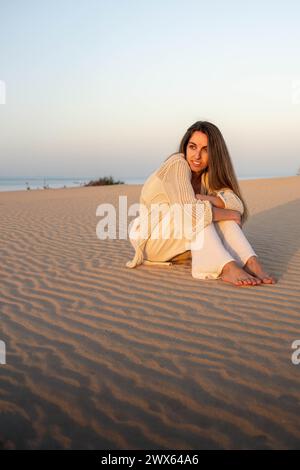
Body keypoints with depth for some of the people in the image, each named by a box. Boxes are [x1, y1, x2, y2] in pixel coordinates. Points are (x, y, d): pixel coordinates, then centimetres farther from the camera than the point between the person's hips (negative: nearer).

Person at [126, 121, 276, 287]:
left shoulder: (208, 175, -2)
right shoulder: (177, 164, -21)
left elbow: (237, 204, -17)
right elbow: (190, 212, -34)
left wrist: (204, 198, -32)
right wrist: (231, 214, -22)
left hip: (181, 241, 6)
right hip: (149, 239, -6)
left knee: (219, 207, -15)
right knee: (195, 214, -30)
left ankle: (251, 263, -31)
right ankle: (228, 267, -42)